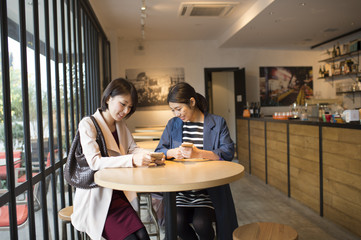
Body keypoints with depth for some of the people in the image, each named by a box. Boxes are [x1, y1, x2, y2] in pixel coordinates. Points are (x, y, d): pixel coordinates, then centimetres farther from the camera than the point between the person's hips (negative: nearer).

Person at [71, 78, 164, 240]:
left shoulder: (121, 125, 14)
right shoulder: (88, 124, -9)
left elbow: (133, 149, 8)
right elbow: (94, 161, -21)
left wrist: (148, 155, -17)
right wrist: (132, 160, -35)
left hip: (118, 194, 6)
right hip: (97, 198, -5)